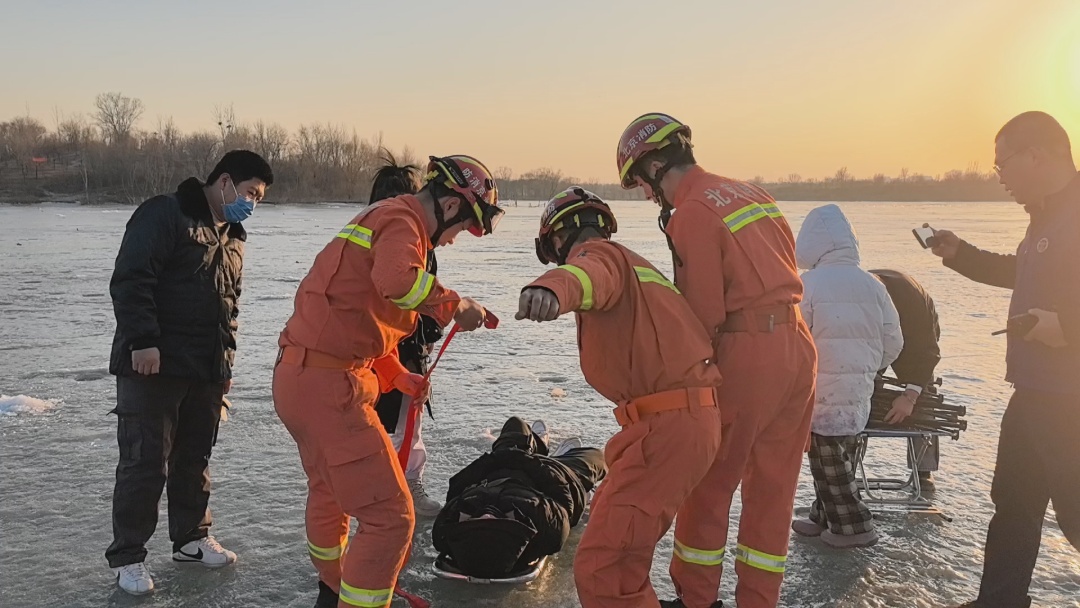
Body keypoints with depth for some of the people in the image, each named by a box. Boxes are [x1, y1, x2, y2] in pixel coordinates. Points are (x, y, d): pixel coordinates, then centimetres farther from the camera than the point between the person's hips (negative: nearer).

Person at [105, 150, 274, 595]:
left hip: (206, 370, 8)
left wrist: (226, 359, 19)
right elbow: (129, 280, -17)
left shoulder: (234, 237, 17)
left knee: (195, 457, 15)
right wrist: (143, 341, -21)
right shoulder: (164, 215, -9)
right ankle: (126, 557, 9)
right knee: (146, 462, -3)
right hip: (153, 364, -7)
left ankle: (191, 538, 29)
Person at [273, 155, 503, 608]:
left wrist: (398, 377, 19)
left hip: (298, 376, 11)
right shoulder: (400, 221, -12)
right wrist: (455, 306, -21)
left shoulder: (386, 221, 20)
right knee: (389, 517, -9)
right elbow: (396, 281, -36)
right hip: (327, 386, -11)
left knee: (329, 489, 30)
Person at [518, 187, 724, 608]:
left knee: (602, 568, -12)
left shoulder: (598, 254, -5)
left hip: (666, 427, -10)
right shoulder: (633, 265, 27)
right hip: (687, 417, 10)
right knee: (610, 518, 28)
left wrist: (553, 288, -52)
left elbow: (588, 274, -31)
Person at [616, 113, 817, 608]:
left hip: (745, 355, -8)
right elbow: (787, 268, 14)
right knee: (772, 485, 15)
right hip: (797, 346, 8)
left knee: (708, 484, 9)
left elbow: (704, 313, -14)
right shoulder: (750, 191, 13)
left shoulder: (690, 214, -12)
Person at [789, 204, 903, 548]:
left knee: (827, 461, 7)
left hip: (822, 394, -6)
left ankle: (853, 527, 13)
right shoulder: (872, 285, 1)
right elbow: (893, 342, 6)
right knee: (840, 457, 19)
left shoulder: (807, 285, -16)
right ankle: (824, 517, 29)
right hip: (860, 392, 6)